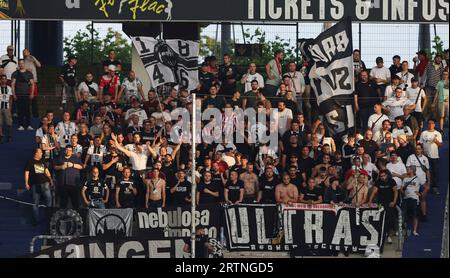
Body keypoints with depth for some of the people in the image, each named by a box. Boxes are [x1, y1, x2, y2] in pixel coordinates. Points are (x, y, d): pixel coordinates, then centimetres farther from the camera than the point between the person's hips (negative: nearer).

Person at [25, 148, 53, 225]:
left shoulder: (42, 161, 14)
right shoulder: (30, 162, 1)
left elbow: (46, 171, 21)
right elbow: (27, 173, -1)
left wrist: (50, 180, 17)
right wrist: (26, 183, -6)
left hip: (44, 184, 3)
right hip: (35, 185, -3)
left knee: (48, 198, -10)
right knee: (35, 203, 3)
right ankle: (36, 220, 11)